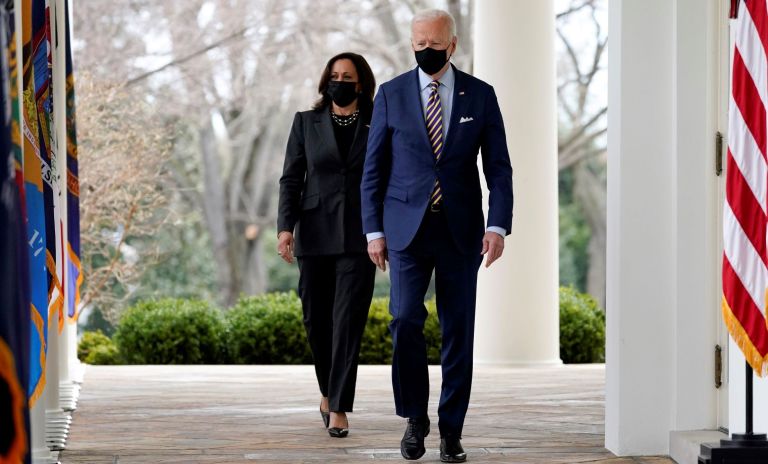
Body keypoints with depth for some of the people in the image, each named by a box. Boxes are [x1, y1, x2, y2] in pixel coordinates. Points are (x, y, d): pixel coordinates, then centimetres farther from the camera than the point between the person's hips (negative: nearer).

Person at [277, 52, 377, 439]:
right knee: (317, 320, 7)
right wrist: (285, 227, -8)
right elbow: (291, 179, 5)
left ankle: (338, 408, -11)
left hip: (358, 237, -2)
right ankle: (328, 391, 30)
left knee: (348, 321, -10)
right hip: (315, 235, 2)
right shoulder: (306, 123, 8)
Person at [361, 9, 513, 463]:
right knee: (406, 319, -13)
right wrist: (374, 230, -1)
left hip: (460, 231, 1)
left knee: (458, 332, 3)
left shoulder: (480, 95, 3)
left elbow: (499, 167, 3)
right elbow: (374, 168, 5)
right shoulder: (391, 94, 3)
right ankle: (415, 417, 6)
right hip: (407, 228, -1)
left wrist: (498, 225, -9)